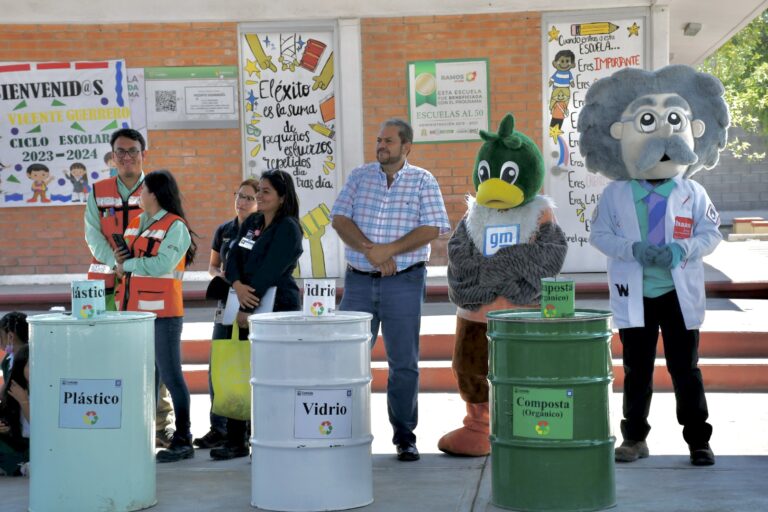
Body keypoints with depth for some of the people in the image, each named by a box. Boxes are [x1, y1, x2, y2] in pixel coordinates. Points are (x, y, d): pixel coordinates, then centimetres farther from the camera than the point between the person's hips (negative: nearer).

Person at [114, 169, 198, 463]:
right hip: (132, 311, 7)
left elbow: (162, 264, -18)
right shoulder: (135, 223, 15)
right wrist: (119, 260, 2)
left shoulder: (176, 227, -7)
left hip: (162, 312, -7)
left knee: (170, 375, -3)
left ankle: (183, 441, 2)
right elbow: (122, 258, 22)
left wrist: (128, 265, -9)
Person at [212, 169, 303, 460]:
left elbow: (269, 272, -16)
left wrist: (247, 309, -18)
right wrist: (237, 285, -14)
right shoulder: (251, 223, 14)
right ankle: (235, 441, 13)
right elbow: (232, 257, 7)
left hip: (276, 307, -7)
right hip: (244, 305, 8)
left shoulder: (288, 228, -9)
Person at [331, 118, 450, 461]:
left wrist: (389, 249, -18)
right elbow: (340, 220, -1)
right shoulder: (359, 177, 8)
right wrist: (369, 249, -15)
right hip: (359, 280, 2)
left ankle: (404, 436, 10)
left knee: (404, 362, 1)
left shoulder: (423, 181, 2)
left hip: (404, 282, -2)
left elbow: (431, 229, -8)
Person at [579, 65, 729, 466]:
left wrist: (681, 250, -19)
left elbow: (710, 233, -1)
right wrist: (634, 250, -18)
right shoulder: (615, 194, -1)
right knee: (637, 371, 9)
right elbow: (599, 233, -2)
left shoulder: (692, 194, 0)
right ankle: (634, 438, 21)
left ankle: (698, 440, 14)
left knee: (686, 369, 5)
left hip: (680, 294, 0)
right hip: (634, 295, 0)